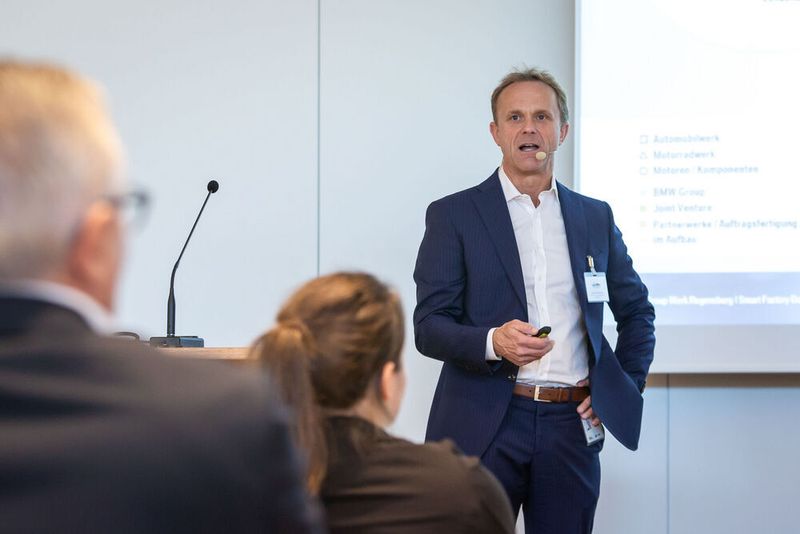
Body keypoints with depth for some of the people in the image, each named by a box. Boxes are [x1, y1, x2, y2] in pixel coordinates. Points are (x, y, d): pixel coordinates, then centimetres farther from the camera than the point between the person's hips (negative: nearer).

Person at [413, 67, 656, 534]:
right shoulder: (453, 215, 2)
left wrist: (627, 387, 11)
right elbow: (428, 325, -4)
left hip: (571, 425, 3)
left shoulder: (596, 217, 13)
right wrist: (493, 342, -22)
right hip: (484, 426, -3)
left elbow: (637, 311, 24)